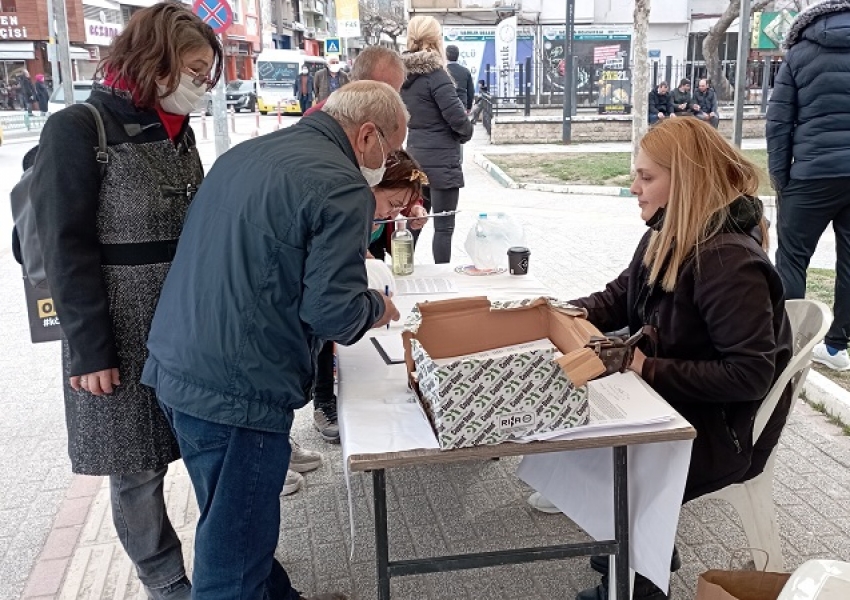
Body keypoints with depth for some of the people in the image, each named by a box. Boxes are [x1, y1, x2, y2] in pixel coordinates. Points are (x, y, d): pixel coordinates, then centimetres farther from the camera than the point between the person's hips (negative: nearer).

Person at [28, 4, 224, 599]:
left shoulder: (177, 130, 10)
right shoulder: (78, 130, -10)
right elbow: (67, 250, -12)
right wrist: (90, 350, -14)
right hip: (124, 338, -6)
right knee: (137, 468, 8)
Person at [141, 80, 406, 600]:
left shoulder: (245, 153, 12)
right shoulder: (343, 187, -14)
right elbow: (332, 312, -19)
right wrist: (375, 307, 3)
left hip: (175, 370, 9)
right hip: (239, 390, -9)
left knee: (240, 524, 24)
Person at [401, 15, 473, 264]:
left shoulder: (405, 74, 6)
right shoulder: (435, 74, -17)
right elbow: (456, 115, -18)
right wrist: (467, 132, 1)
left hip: (416, 154, 8)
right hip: (441, 159, -8)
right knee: (444, 226, -1)